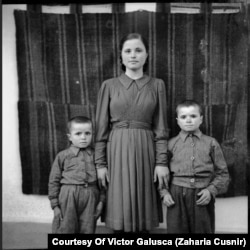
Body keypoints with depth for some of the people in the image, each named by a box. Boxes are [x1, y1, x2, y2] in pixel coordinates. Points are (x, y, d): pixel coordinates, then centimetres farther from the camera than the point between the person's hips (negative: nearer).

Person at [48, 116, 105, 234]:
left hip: (90, 198, 2)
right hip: (68, 197, -1)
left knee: (87, 230, 11)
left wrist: (101, 200, 4)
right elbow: (54, 181, 2)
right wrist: (55, 205, 0)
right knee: (65, 229, 6)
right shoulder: (62, 156, 0)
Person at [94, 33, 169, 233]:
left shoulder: (157, 85, 5)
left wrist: (162, 161, -4)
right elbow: (101, 128, 3)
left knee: (144, 215, 8)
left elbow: (161, 128, 3)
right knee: (119, 211, 4)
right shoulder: (109, 85, 4)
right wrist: (100, 163, -2)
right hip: (117, 150, 0)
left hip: (145, 150, 1)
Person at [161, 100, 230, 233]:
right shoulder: (171, 144, 4)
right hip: (177, 197, 0)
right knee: (176, 229, 5)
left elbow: (222, 173, 5)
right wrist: (164, 192, -4)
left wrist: (211, 190, -8)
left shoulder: (211, 143, 4)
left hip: (203, 196, 0)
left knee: (203, 230, 10)